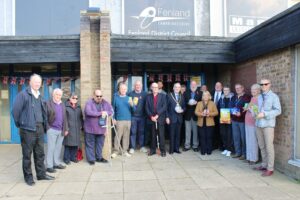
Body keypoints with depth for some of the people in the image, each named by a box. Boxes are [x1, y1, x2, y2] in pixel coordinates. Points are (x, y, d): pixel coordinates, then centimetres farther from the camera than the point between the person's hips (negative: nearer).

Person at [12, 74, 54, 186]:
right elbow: (15, 110, -8)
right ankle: (28, 177, 15)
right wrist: (20, 124, -1)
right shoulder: (23, 95, -7)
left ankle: (41, 174, 23)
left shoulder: (40, 97, 14)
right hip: (28, 129, -6)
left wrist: (44, 125, 12)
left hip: (40, 129, 6)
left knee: (40, 153, 12)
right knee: (27, 154, 4)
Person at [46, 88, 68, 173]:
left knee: (58, 148, 12)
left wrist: (66, 129, 13)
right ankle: (49, 166, 5)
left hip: (61, 130, 6)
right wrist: (47, 127, -14)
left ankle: (57, 163, 22)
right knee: (51, 148, -1)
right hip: (52, 129, -5)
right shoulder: (48, 103, -3)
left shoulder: (62, 104, 15)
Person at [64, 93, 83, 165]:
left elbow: (81, 117, 19)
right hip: (69, 128, -5)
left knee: (76, 144, 8)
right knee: (68, 143, -1)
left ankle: (73, 157, 21)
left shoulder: (78, 107, 14)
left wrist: (81, 125, 12)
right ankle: (66, 158, 10)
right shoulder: (66, 106, -4)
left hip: (77, 129, 5)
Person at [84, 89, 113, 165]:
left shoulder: (105, 103, 5)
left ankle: (99, 157, 29)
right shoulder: (89, 102, -10)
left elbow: (111, 111, 3)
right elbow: (88, 112, -26)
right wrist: (101, 113, -22)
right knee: (90, 144, 5)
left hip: (101, 128, 4)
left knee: (100, 144, 14)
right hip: (90, 129, -4)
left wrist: (106, 113, -20)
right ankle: (91, 159, 17)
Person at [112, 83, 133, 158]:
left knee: (126, 136, 7)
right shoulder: (116, 97, 2)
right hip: (119, 120, -2)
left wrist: (132, 104, -16)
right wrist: (113, 118, -2)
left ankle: (125, 150, 17)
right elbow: (113, 109, 4)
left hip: (128, 120, 2)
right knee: (118, 136, -2)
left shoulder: (129, 98, 7)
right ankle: (116, 151, 9)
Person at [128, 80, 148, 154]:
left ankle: (142, 146, 20)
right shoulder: (130, 94, 3)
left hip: (142, 116, 2)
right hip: (133, 116, -1)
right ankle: (132, 147, 10)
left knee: (142, 131, 9)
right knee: (133, 132, 2)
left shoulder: (145, 94, 6)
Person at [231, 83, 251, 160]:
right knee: (236, 137, 10)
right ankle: (238, 152, 21)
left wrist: (241, 113, -22)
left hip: (242, 120, -6)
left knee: (243, 138, -1)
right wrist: (231, 116, 12)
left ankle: (244, 153, 9)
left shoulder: (247, 97, -5)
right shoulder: (234, 97, 17)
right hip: (234, 120, 7)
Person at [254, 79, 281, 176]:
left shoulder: (274, 96, -2)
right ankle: (264, 165, 22)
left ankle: (270, 169, 3)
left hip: (268, 124, -6)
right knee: (262, 146, 11)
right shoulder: (259, 97, 17)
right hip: (258, 124, 6)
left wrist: (264, 114, -18)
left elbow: (278, 110, -10)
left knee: (269, 147, -4)